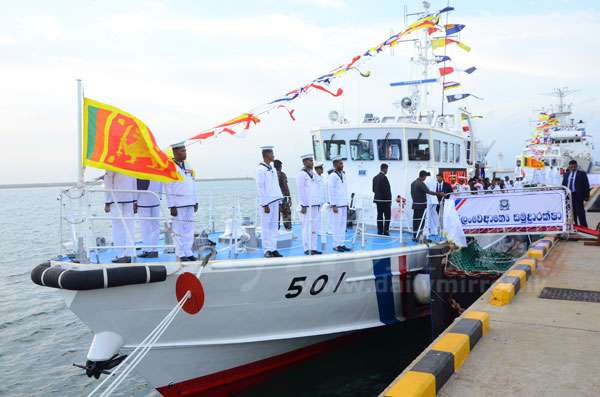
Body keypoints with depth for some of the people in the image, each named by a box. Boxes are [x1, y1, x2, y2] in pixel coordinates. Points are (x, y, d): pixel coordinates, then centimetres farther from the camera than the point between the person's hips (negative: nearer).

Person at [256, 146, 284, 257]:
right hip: (266, 203, -8)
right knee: (266, 226, -2)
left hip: (275, 202, 8)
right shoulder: (261, 169, -9)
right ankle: (267, 250, 4)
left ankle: (273, 249, 15)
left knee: (274, 226, 9)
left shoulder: (272, 169, 15)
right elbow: (260, 188, -12)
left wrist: (279, 201, 13)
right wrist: (265, 205, -14)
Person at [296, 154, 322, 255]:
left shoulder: (313, 174, 18)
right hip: (307, 206, -8)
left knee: (314, 228, 9)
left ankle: (313, 248, 14)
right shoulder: (301, 174, -6)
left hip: (315, 205, 8)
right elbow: (300, 191, -11)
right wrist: (303, 206, -15)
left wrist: (319, 204, 15)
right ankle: (307, 249, 0)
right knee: (307, 228, -5)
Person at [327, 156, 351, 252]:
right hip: (336, 205, -8)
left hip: (344, 205, 8)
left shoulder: (343, 175, 13)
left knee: (343, 225, 10)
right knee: (336, 226, -4)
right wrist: (333, 205, -15)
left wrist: (347, 203, 14)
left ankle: (341, 244, 16)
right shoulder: (332, 176, -10)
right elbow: (330, 192, -13)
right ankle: (336, 245, 3)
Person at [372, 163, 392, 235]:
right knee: (387, 216, -1)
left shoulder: (375, 177, 9)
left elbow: (373, 189, 13)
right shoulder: (384, 177, -16)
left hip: (377, 199, 8)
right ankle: (385, 231, -4)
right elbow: (387, 190, -18)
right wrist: (389, 200, -12)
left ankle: (379, 232, 12)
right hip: (385, 200, -8)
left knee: (379, 216, 10)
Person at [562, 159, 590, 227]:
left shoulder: (582, 174, 3)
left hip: (578, 196, -4)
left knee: (580, 211, -3)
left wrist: (586, 196, -6)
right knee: (571, 212, 6)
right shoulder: (566, 174, 15)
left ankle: (583, 228, 1)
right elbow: (563, 185, 17)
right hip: (568, 195, 4)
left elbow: (586, 185, 0)